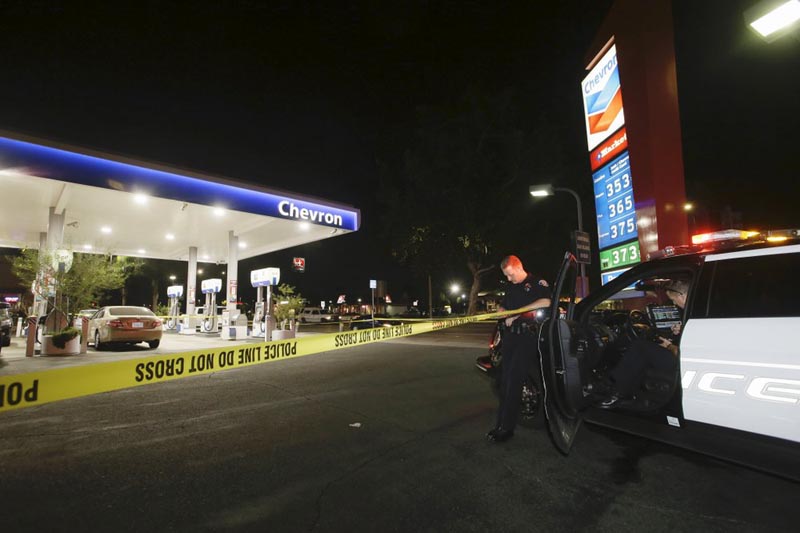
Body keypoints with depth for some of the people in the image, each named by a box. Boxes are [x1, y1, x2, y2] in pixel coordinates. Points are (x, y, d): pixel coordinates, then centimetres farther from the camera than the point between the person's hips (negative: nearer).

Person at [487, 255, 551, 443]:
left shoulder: (537, 283, 1)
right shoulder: (510, 288, 21)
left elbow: (545, 302, -16)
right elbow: (501, 308, 27)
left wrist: (517, 312, -13)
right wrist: (506, 317, 2)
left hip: (527, 335, -6)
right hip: (510, 335, 7)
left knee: (514, 380, -12)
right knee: (505, 380, 4)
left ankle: (507, 427, -7)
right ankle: (501, 423, 9)